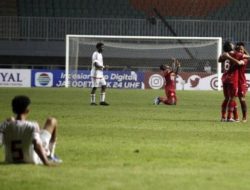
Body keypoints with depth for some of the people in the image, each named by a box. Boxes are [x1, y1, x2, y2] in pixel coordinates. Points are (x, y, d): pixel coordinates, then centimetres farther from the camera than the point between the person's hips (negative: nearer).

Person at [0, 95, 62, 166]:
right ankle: (50, 155, 23)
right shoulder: (32, 126, -30)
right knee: (52, 121, 8)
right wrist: (46, 162, -42)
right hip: (32, 160, -3)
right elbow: (36, 146, -42)